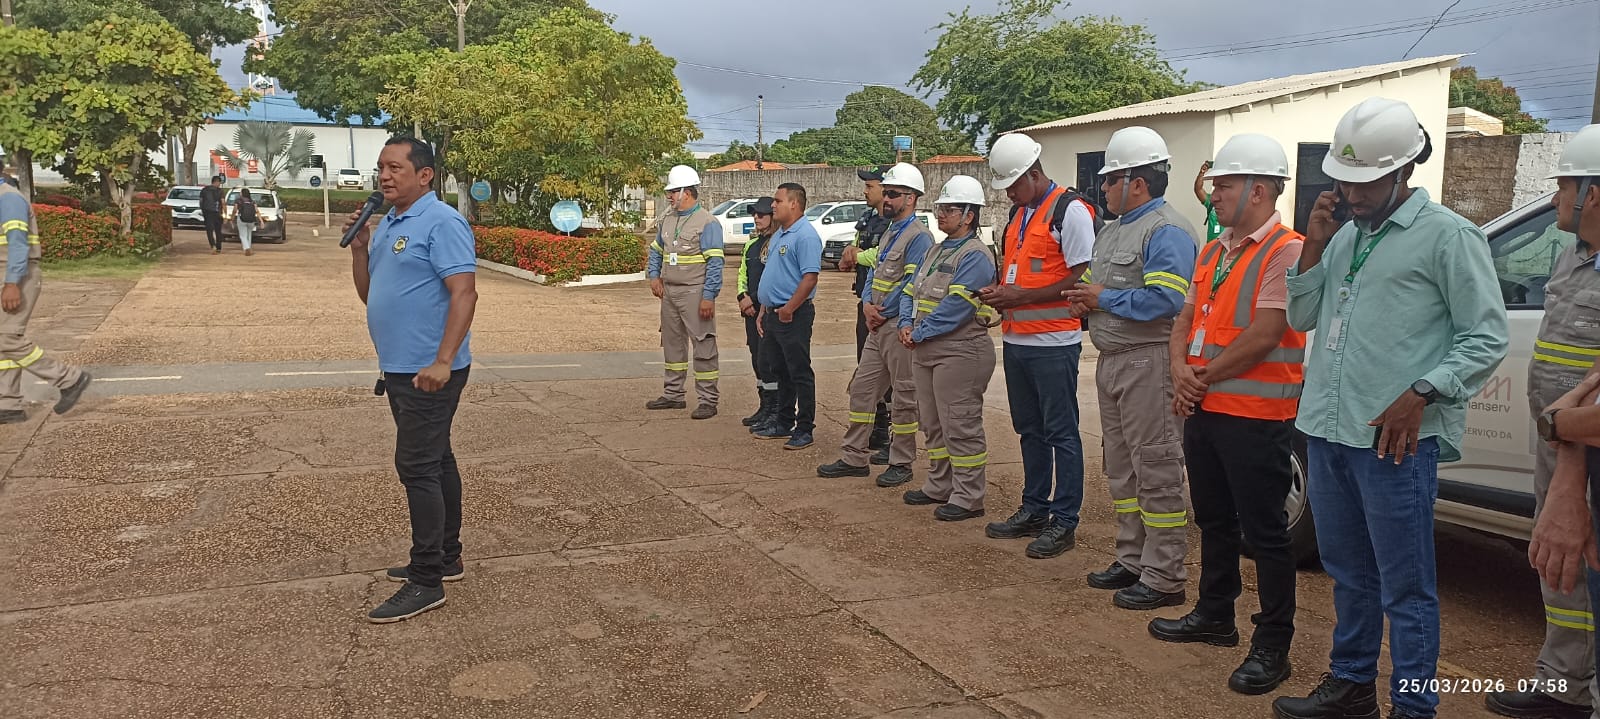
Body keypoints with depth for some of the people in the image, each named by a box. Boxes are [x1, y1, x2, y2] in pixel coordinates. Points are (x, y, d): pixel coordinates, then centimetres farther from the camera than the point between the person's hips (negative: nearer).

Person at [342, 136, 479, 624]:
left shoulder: (442, 223, -14)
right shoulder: (387, 224, 15)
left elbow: (464, 293, -22)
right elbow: (368, 294, 19)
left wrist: (443, 361, -29)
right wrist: (358, 245, 3)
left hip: (429, 372, -10)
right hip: (399, 368, 10)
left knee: (417, 467, -9)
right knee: (435, 461, 16)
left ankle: (426, 582, -2)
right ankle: (446, 559, 27)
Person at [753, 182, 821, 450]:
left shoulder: (805, 236, -15)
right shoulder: (779, 235, 16)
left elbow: (810, 277, -23)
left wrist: (788, 309, -21)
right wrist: (763, 310, 18)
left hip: (793, 315, -10)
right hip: (774, 313, 10)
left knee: (800, 374, -2)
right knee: (780, 371, 16)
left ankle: (804, 429, 5)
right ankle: (783, 422, 27)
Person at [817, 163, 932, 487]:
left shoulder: (919, 236, -13)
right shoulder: (889, 232, 17)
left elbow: (912, 285, -20)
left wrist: (882, 313, -12)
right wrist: (867, 304, 0)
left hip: (900, 328, -9)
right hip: (878, 327, 9)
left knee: (904, 397, 2)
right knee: (861, 389, 11)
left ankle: (901, 464, 12)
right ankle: (854, 458, 20)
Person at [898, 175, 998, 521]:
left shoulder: (975, 256, -13)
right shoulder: (937, 251, 17)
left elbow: (955, 307, -22)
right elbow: (911, 291, 16)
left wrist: (920, 334, -17)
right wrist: (906, 325, -2)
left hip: (959, 351, -10)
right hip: (926, 350, 10)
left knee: (960, 426, -4)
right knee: (933, 423, 16)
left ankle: (968, 498, 4)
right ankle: (940, 486, 29)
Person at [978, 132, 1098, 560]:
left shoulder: (1070, 211, -11)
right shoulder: (1019, 214, 16)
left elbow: (1082, 278, -16)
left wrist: (1021, 296, -16)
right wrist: (999, 293, 3)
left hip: (1053, 343, -9)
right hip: (1015, 339, 9)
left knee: (1061, 433, -1)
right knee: (1029, 429, 15)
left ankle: (1064, 522, 7)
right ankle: (1034, 510, 26)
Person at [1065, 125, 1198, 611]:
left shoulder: (1166, 231, -14)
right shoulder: (1113, 230, 18)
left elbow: (1164, 299, -26)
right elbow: (1093, 281, 25)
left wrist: (1105, 299, -15)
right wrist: (1087, 297, 1)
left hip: (1147, 362, -10)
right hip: (1111, 360, 10)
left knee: (1156, 470, -5)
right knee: (1121, 467, 16)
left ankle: (1164, 577, 3)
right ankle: (1131, 560, 27)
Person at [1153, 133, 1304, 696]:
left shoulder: (1285, 252, -14)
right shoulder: (1212, 253, 14)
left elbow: (1262, 337, -21)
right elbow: (1186, 322, 13)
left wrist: (1205, 376, -11)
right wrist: (1181, 373, -6)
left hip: (1256, 417, -9)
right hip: (1204, 411, 9)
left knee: (1265, 532, 1)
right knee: (1214, 521, 19)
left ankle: (1273, 646, 11)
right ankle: (1215, 615, 34)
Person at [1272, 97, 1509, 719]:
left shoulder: (1448, 236, -5)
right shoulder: (1345, 236, 15)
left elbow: (1487, 338, -7)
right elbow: (1301, 318, 14)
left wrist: (1420, 394, -18)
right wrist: (1314, 247, 1)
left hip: (1395, 439, -7)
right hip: (1328, 432, 7)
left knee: (1405, 586, 2)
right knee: (1349, 574, 18)